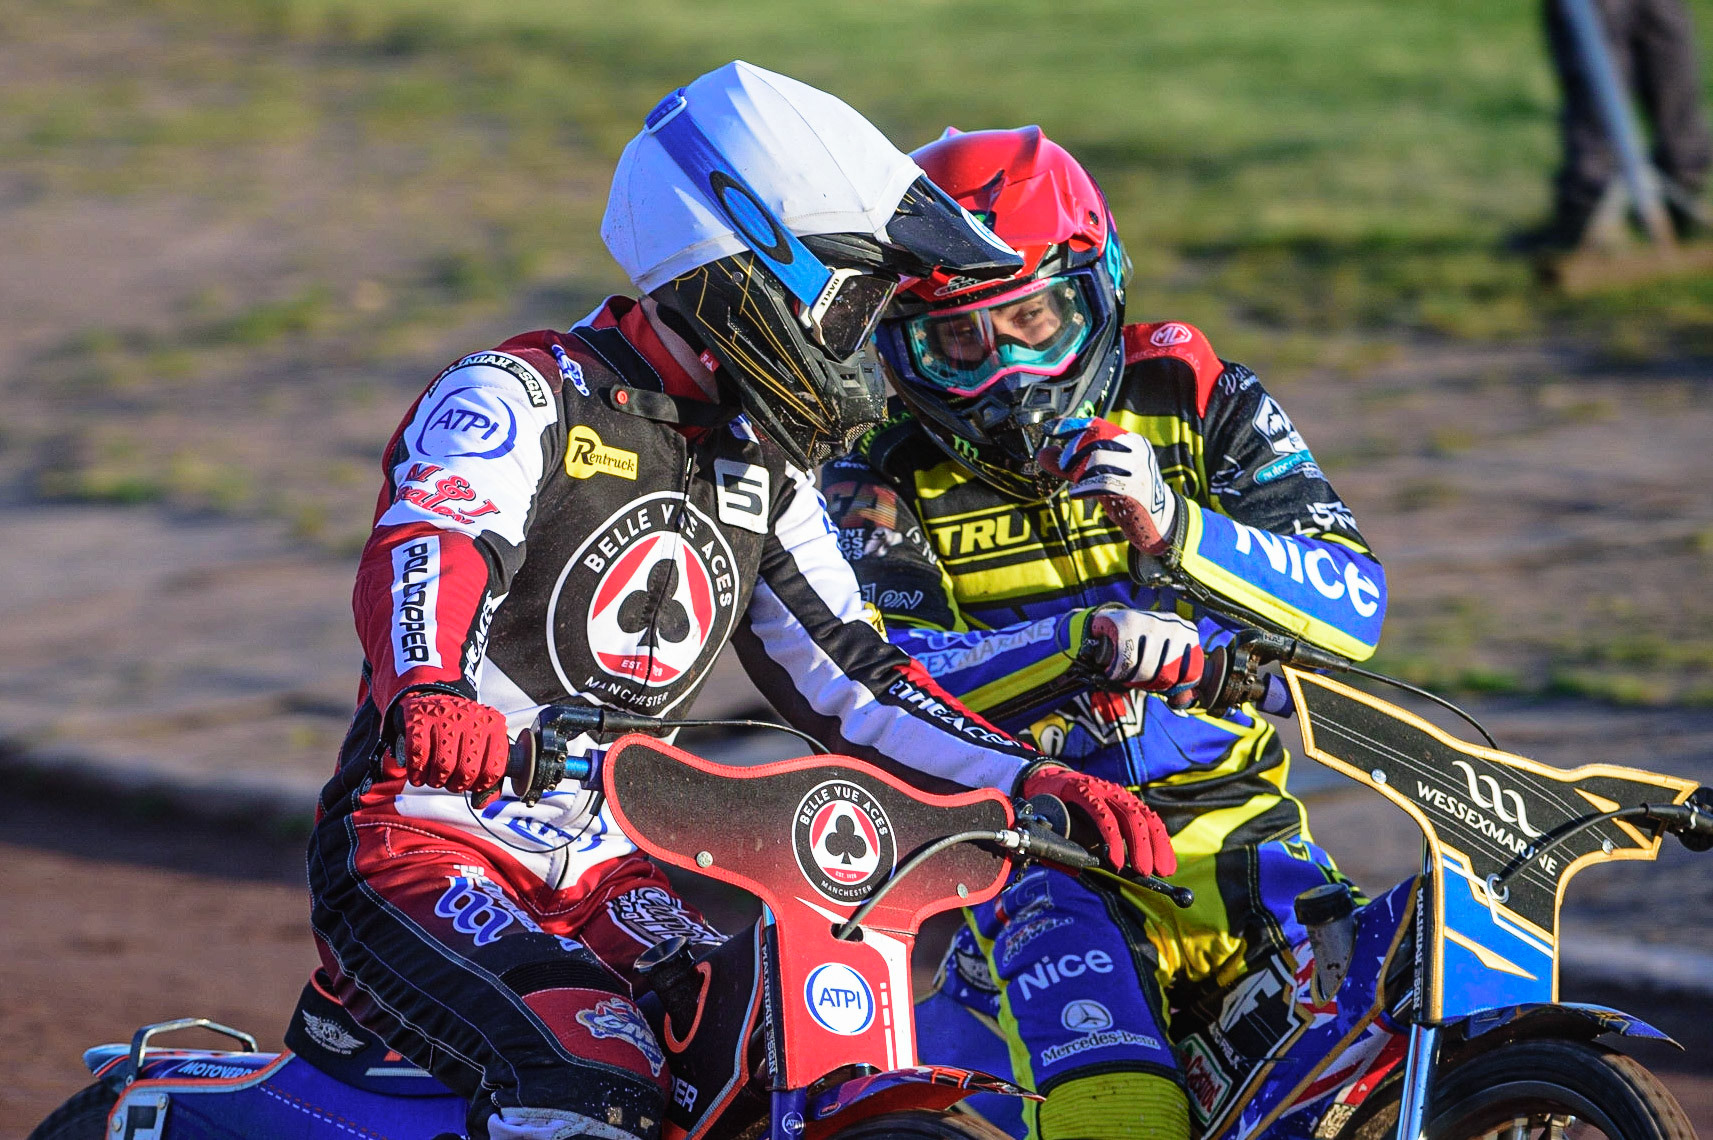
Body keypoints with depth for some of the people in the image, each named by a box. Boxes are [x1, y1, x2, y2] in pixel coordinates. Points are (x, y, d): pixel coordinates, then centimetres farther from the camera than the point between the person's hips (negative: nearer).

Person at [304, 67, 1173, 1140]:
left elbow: (848, 677, 18)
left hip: (607, 878, 8)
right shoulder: (521, 396, -9)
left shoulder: (764, 474, 16)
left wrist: (1036, 779, 4)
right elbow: (424, 554, -28)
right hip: (428, 841, -8)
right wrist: (431, 691, -51)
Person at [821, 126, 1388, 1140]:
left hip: (1233, 829, 1)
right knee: (1063, 942, -32)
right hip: (1041, 856, -1)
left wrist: (1174, 529, -19)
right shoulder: (886, 489, 6)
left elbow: (1355, 606, -3)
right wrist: (1087, 639, -28)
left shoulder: (1200, 407, 7)